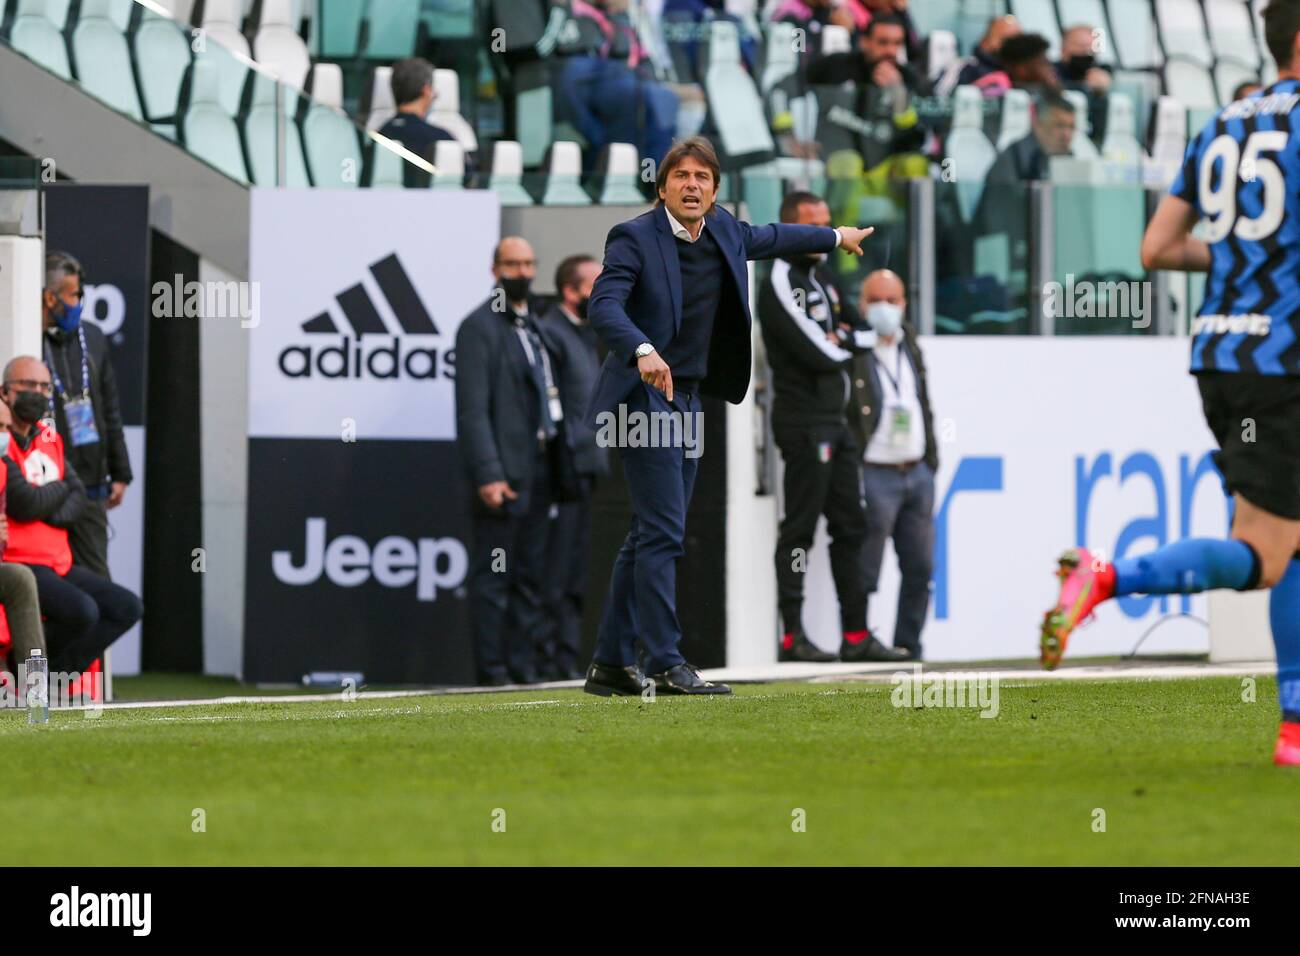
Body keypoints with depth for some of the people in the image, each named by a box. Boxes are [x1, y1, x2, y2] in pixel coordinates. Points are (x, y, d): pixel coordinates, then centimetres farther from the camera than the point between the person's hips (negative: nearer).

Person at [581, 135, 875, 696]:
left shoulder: (722, 232, 10)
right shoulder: (635, 238, -12)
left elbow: (766, 238, 31)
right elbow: (603, 306, -24)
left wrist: (835, 237, 46)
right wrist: (643, 351, -43)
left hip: (686, 399, 8)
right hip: (645, 398, -8)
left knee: (651, 536, 9)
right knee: (662, 531, -14)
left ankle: (610, 665, 13)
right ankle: (666, 665, -15)